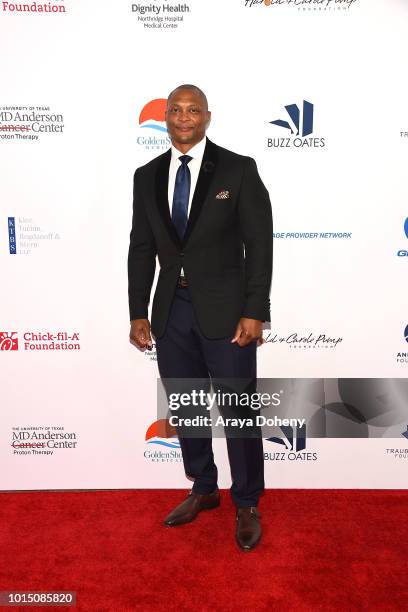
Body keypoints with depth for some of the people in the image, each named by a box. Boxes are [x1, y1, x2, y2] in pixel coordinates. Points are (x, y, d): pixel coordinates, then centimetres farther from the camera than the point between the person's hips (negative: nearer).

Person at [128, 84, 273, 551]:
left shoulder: (238, 170, -4)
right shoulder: (147, 176, 8)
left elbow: (259, 245, -6)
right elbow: (141, 249, 8)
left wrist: (254, 312, -12)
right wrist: (138, 313, 4)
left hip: (225, 310, -4)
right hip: (171, 311, 5)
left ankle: (247, 505, 27)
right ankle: (203, 490, 37)